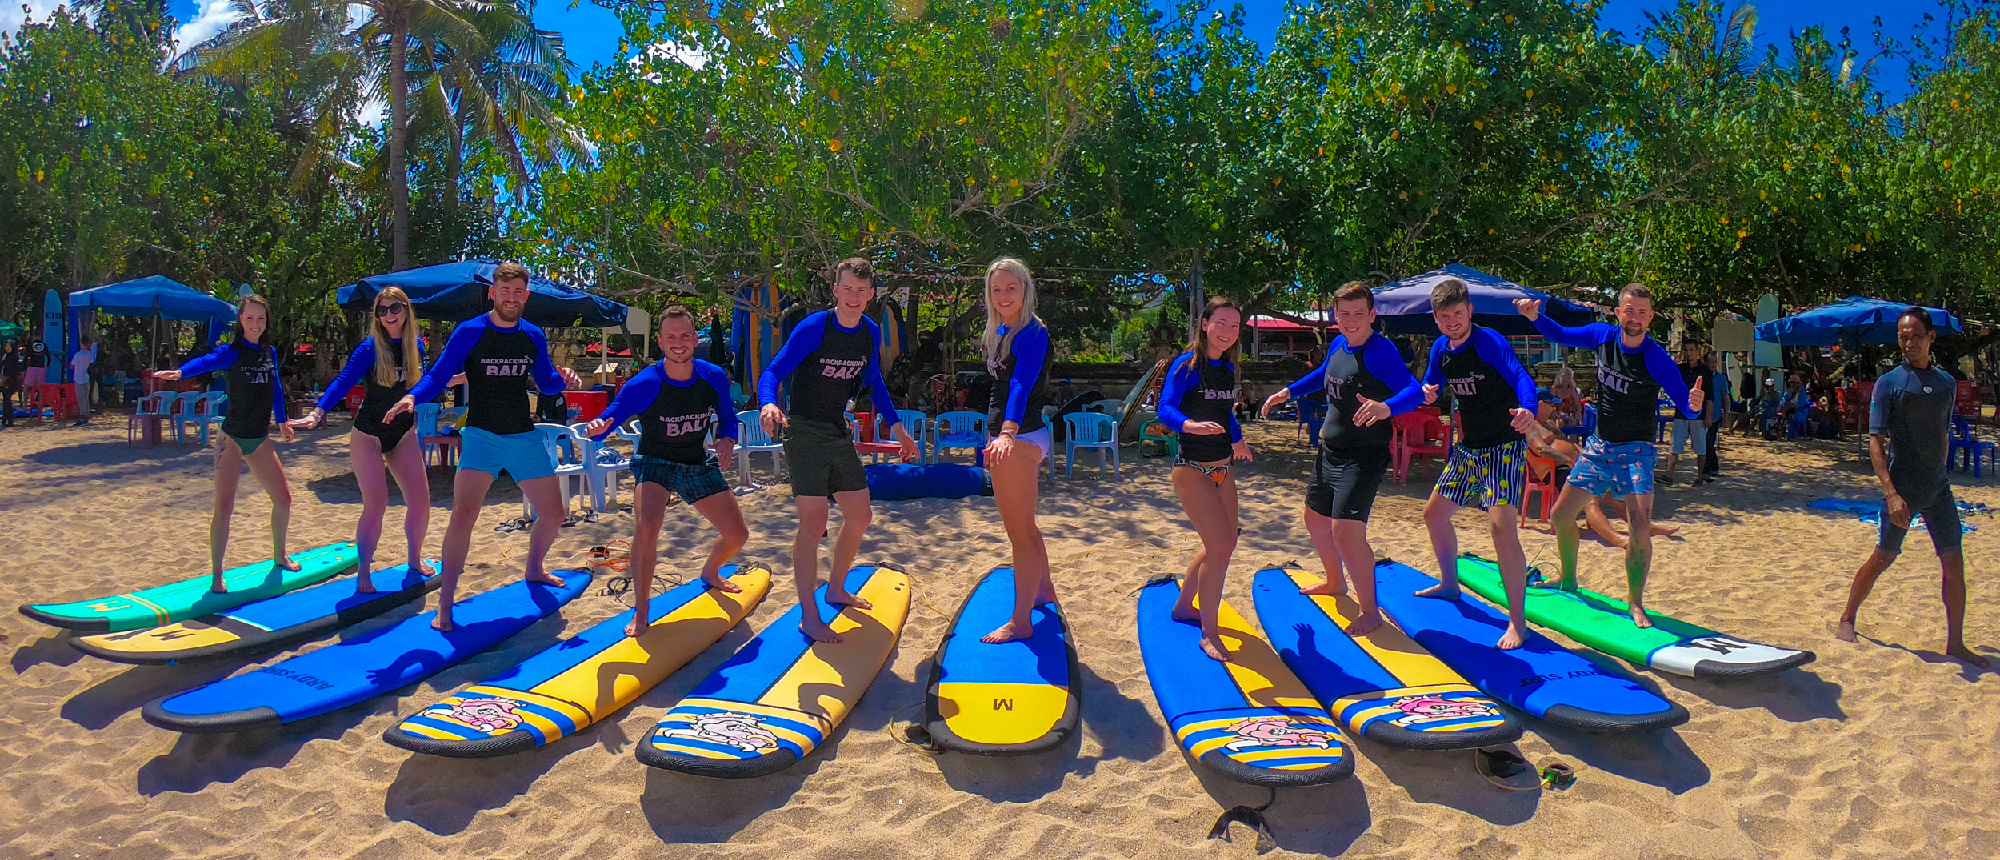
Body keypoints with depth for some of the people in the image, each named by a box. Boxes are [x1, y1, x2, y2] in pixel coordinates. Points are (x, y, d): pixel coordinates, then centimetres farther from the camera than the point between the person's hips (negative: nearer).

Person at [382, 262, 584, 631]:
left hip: (525, 436, 5)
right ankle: (444, 603, -8)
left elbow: (546, 384, 15)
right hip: (482, 435, -4)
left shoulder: (534, 336, 7)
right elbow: (438, 376, -7)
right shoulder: (469, 332, -5)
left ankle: (533, 569, 39)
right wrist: (412, 396, -26)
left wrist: (563, 378, -7)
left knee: (553, 513, 10)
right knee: (463, 514, -20)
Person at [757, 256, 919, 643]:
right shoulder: (813, 328, -15)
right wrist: (769, 404, -38)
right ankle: (809, 617, -4)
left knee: (859, 517, 12)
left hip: (839, 433, 7)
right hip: (805, 433, -7)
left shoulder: (871, 332, 4)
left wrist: (896, 425, 13)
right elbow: (774, 371, -17)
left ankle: (836, 588, 34)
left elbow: (874, 382, 19)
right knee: (814, 522, -12)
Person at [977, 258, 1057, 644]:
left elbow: (1022, 386, -31)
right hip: (1006, 436, 10)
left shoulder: (1032, 333, -16)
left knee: (1020, 532, -3)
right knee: (1022, 525, 24)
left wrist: (1008, 432, -44)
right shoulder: (1000, 332, 12)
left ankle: (1020, 622, 5)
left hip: (1020, 438, -10)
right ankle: (1043, 587, 43)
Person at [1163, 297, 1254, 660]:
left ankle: (1184, 606, 37)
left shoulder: (1227, 367, 7)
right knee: (1220, 547, -14)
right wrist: (1192, 425, -43)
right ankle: (1209, 633, 0)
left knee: (1223, 545, 17)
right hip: (1193, 470, -8)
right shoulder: (1187, 364, -14)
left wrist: (1237, 441, 37)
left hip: (1222, 468, 8)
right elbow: (1165, 410, -24)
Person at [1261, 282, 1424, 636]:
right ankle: (1335, 582, 46)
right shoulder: (1337, 345, 5)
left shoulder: (1380, 350, -19)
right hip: (1330, 450, 9)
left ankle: (1370, 612, -2)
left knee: (1346, 530, -17)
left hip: (1364, 457, -9)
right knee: (1315, 519, 21)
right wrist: (1289, 392, 21)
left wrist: (1386, 407, -52)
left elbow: (1414, 390, -33)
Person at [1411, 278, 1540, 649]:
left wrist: (1528, 410, -55)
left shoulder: (1489, 341, -19)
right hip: (1468, 447, 8)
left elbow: (1520, 376, -34)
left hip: (1504, 447, -8)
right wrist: (1427, 393, -9)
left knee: (1502, 526, -21)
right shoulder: (1441, 349, 3)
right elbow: (1428, 387, 17)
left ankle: (1518, 621, -13)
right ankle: (1449, 584, 39)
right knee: (1435, 514, 15)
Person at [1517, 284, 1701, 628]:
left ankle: (1635, 603, -2)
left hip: (1636, 449, -5)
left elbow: (1685, 405, -18)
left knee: (1640, 528, -18)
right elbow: (1560, 335, 9)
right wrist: (1535, 317, -10)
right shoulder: (1604, 335, -5)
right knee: (1562, 513, 9)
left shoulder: (1657, 359, -17)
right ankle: (1568, 580, 31)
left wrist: (1694, 405, -42)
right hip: (1599, 445, 5)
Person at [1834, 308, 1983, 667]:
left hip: (1939, 489, 5)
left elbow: (1944, 435, 19)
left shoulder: (1947, 383, 9)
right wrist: (1891, 493, -20)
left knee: (1954, 563, 3)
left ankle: (1955, 643, 11)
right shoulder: (1889, 383, -7)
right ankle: (1846, 620, 20)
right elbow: (1875, 442, -12)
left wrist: (1938, 476, 15)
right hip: (1903, 490, -5)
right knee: (1882, 559, 3)